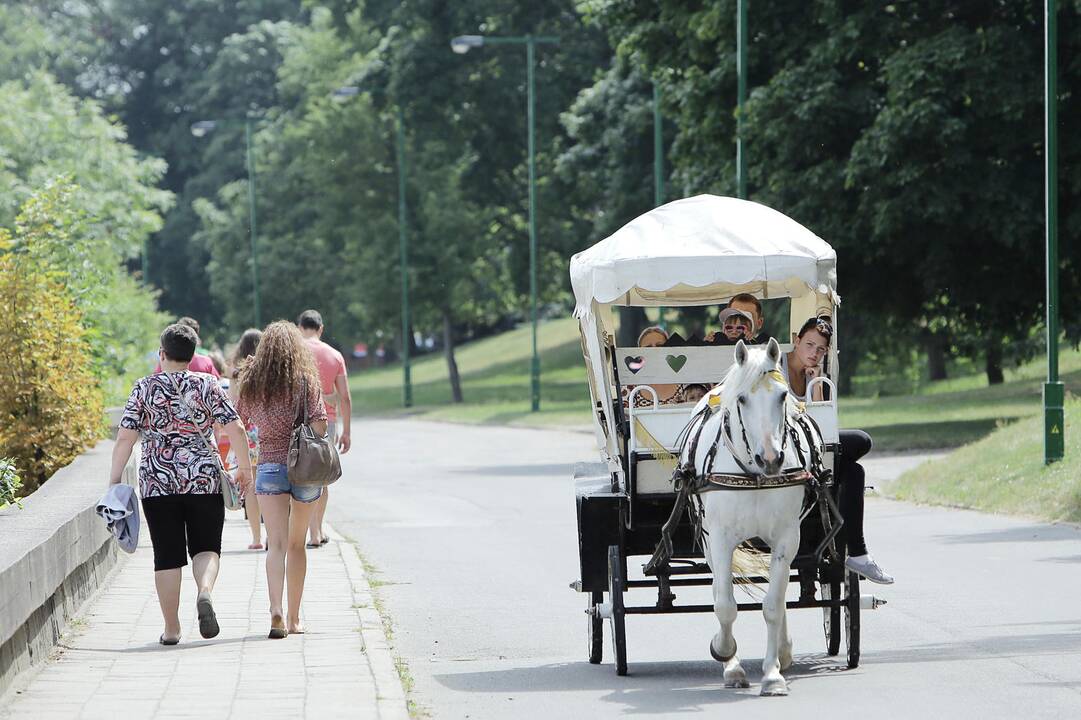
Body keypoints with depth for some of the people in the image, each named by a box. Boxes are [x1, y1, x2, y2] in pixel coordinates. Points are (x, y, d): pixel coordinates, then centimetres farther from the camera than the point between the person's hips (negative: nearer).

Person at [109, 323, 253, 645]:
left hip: (156, 482, 0)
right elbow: (235, 429, -3)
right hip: (203, 479, 0)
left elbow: (125, 438, -4)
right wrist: (245, 466, 10)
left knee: (167, 555, 6)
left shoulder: (144, 388, 0)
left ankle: (171, 628, 7)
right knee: (206, 546, 9)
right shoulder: (207, 386, 1)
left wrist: (115, 479, 2)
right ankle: (205, 591, -21)